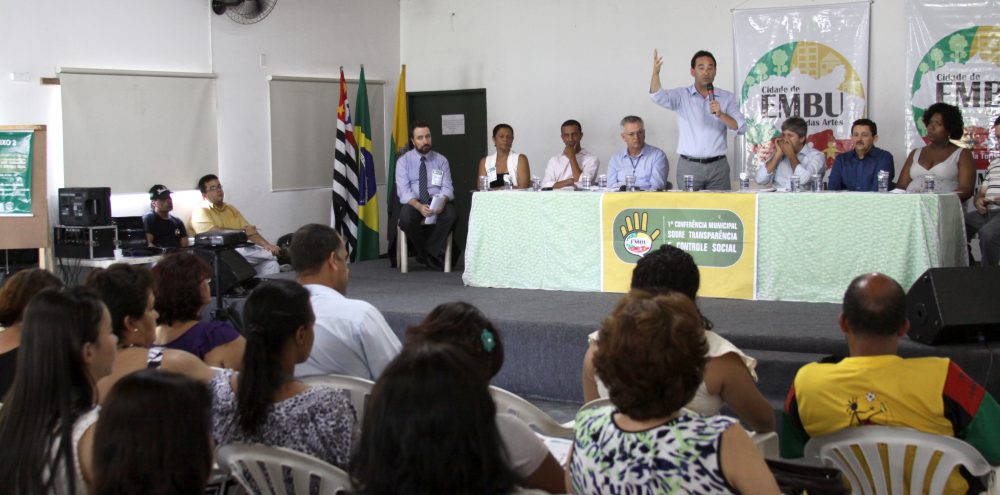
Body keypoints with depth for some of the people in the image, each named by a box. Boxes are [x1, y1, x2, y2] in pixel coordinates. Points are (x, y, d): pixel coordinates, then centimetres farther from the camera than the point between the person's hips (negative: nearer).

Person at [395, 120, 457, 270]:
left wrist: (442, 201, -25)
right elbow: (403, 190, -8)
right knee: (406, 216, -36)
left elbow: (447, 187, 0)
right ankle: (423, 252, -9)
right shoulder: (403, 161, 4)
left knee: (450, 213, -33)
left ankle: (430, 252, -14)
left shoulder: (441, 160, 10)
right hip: (413, 203, -1)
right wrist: (419, 206, -28)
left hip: (437, 203, 1)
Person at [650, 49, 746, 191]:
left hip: (718, 166, 1)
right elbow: (658, 96, -14)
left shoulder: (727, 98, 7)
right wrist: (655, 73, -33)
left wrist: (721, 115, -18)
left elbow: (741, 128, 0)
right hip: (688, 166, -1)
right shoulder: (681, 95, 4)